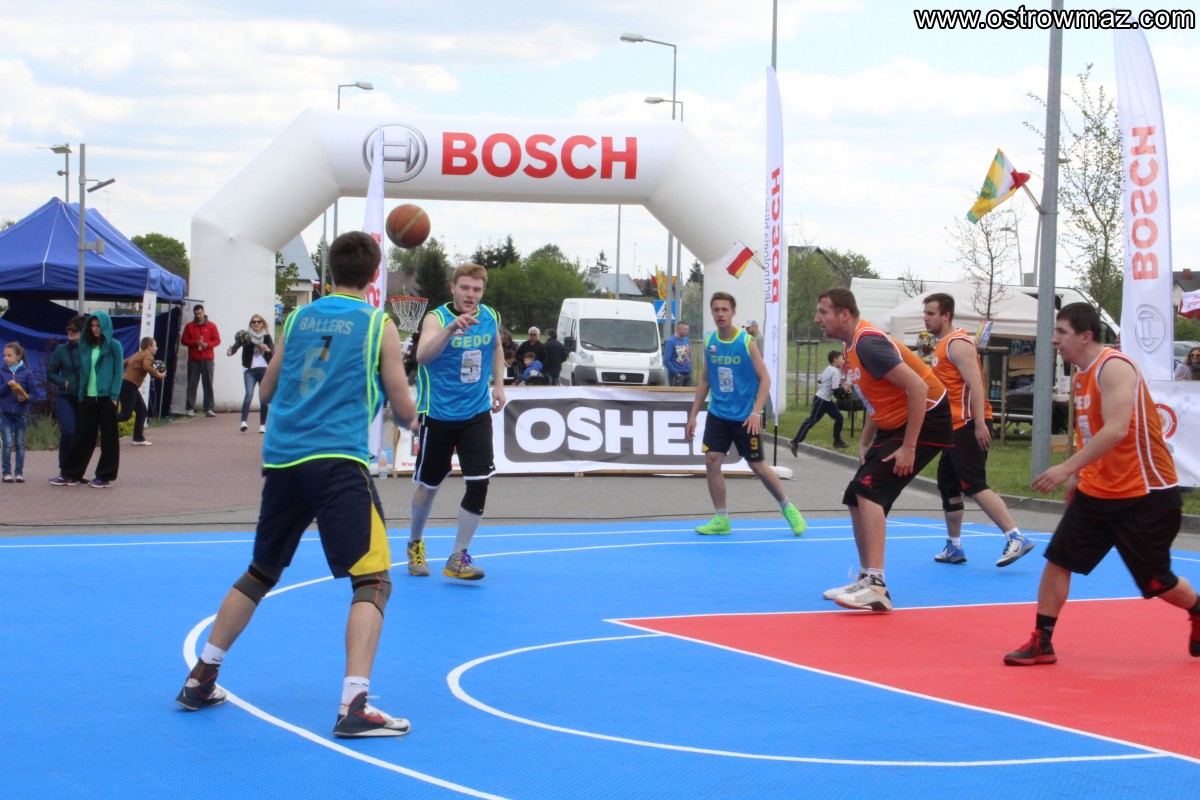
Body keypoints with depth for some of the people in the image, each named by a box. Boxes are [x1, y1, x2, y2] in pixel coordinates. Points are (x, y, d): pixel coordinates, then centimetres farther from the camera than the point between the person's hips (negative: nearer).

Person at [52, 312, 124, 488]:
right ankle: (71, 475, 8)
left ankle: (105, 476, 6)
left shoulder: (114, 346, -1)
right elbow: (84, 372, 14)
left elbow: (119, 372, -4)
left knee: (108, 438, 1)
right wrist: (81, 394, 5)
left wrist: (114, 396, -12)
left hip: (106, 398, -5)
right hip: (88, 397, 5)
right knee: (81, 436, 5)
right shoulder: (86, 346, 13)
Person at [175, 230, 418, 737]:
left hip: (282, 459, 6)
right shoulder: (378, 325, 3)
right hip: (339, 461, -5)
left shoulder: (299, 318, 15)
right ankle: (353, 705, -18)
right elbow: (404, 412, 3)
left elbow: (266, 391, 23)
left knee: (261, 572, 22)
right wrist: (400, 403, 26)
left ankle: (201, 679, 27)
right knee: (373, 581, -4)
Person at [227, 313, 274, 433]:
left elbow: (274, 354, -1)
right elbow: (237, 344, -14)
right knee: (249, 394, -20)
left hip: (264, 370, 2)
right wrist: (230, 351, -35)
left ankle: (262, 425, 13)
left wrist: (268, 350, -23)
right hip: (250, 370, -2)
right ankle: (244, 422, -24)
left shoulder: (267, 337, 6)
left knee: (264, 398, 3)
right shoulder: (246, 336, 0)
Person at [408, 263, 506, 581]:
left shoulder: (490, 316, 1)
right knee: (429, 484, 9)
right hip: (438, 414, -3)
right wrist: (450, 330, -50)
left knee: (479, 483, -10)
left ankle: (458, 558, 0)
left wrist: (498, 384, 11)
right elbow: (423, 355, -34)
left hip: (476, 413, 3)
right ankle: (415, 543, 36)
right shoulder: (437, 318, -15)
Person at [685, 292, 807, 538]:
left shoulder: (746, 342, -12)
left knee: (757, 465, 2)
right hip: (718, 413, 4)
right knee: (712, 460, -6)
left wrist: (756, 412, -21)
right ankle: (721, 519, 5)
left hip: (745, 416, -4)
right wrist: (693, 414, 9)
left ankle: (788, 508, 23)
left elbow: (765, 379, -11)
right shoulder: (709, 342, 1)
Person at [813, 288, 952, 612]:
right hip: (893, 425, 10)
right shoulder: (851, 345, 9)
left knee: (869, 489, -21)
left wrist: (909, 448, -26)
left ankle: (876, 587, -25)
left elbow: (918, 388, -27)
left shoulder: (868, 343, -22)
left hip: (926, 420, -10)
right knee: (856, 499, 9)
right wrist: (865, 442, 12)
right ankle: (866, 579, 19)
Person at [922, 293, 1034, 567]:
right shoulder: (941, 346, 18)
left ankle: (1016, 539, -19)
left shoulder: (957, 344, -12)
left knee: (974, 485, -16)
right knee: (948, 486, 13)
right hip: (955, 427, 10)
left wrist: (979, 424, -28)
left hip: (969, 425, -10)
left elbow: (975, 384, -21)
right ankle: (954, 548, 20)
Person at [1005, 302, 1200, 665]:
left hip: (1145, 496, -8)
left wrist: (1067, 468, -34)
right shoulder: (1082, 374, 9)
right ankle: (1041, 643, 3)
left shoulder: (1114, 367, -19)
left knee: (1157, 583, 5)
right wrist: (1077, 478, 18)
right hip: (1095, 493, 8)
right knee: (1057, 560, -3)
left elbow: (1116, 431, -31)